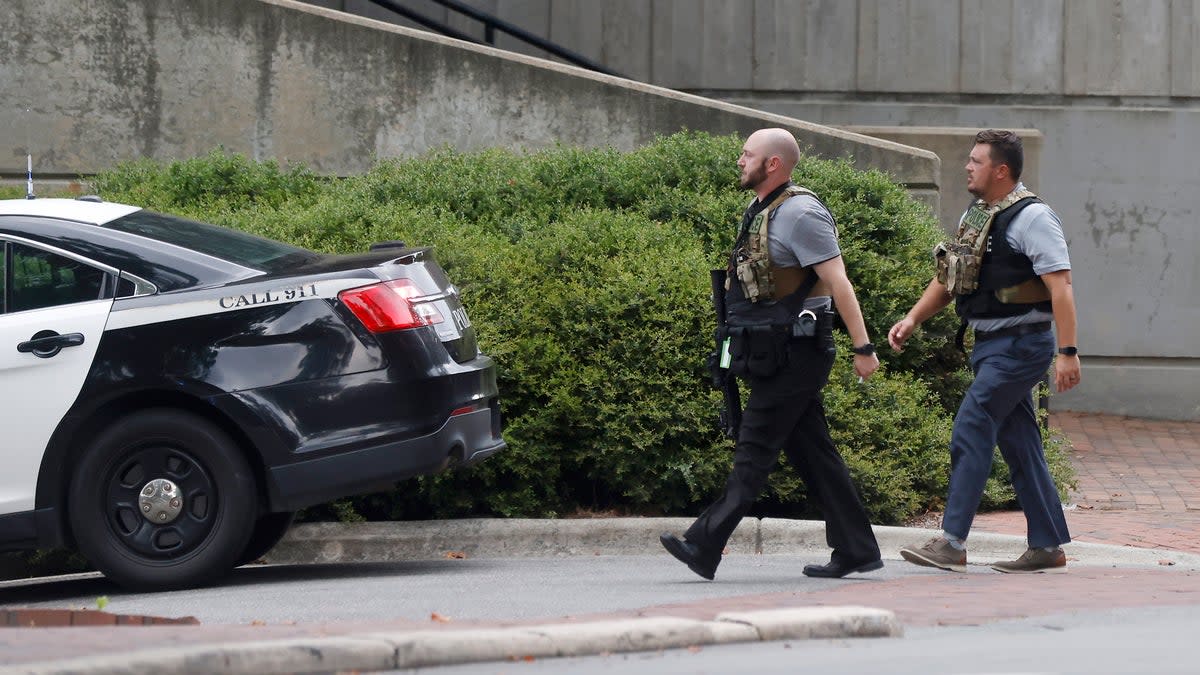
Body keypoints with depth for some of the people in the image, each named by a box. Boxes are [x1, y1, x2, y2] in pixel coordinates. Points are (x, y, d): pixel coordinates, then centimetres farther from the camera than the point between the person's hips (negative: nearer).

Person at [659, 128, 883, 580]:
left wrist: (862, 347, -20)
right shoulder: (761, 212, 16)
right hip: (777, 355, 10)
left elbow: (838, 282, -17)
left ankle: (705, 547, -10)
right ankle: (855, 550, 12)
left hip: (793, 354, -10)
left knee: (755, 449, -9)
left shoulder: (800, 213, -14)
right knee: (812, 452, 9)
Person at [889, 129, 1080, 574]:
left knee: (970, 433, -13)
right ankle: (1048, 547, 16)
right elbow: (949, 277, 23)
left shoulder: (1031, 217, -13)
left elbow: (1060, 286, -19)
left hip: (1020, 345, -9)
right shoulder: (975, 217, 14)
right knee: (1018, 443, 10)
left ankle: (952, 544, -12)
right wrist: (912, 319, 11)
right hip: (991, 345, 9)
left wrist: (1067, 352, -25)